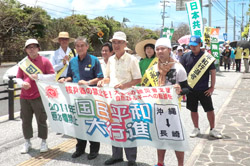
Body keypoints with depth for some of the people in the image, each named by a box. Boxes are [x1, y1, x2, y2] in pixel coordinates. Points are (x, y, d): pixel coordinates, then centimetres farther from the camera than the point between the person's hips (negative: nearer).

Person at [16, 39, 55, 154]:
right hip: (24, 97, 4)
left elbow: (53, 76, -5)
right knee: (26, 121, 10)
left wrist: (39, 76, -16)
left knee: (41, 121, 3)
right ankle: (27, 143, 25)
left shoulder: (44, 61, -1)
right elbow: (18, 78, 14)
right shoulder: (23, 63, 9)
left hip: (39, 97, -4)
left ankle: (43, 142, 18)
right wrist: (22, 83, -9)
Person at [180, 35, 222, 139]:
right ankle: (196, 129, 28)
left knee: (210, 110, 3)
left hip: (204, 90, -2)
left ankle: (212, 130, 20)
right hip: (190, 89, 2)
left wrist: (212, 87, -5)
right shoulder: (186, 56, 0)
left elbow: (213, 71, -3)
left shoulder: (206, 56, -6)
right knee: (193, 110, 11)